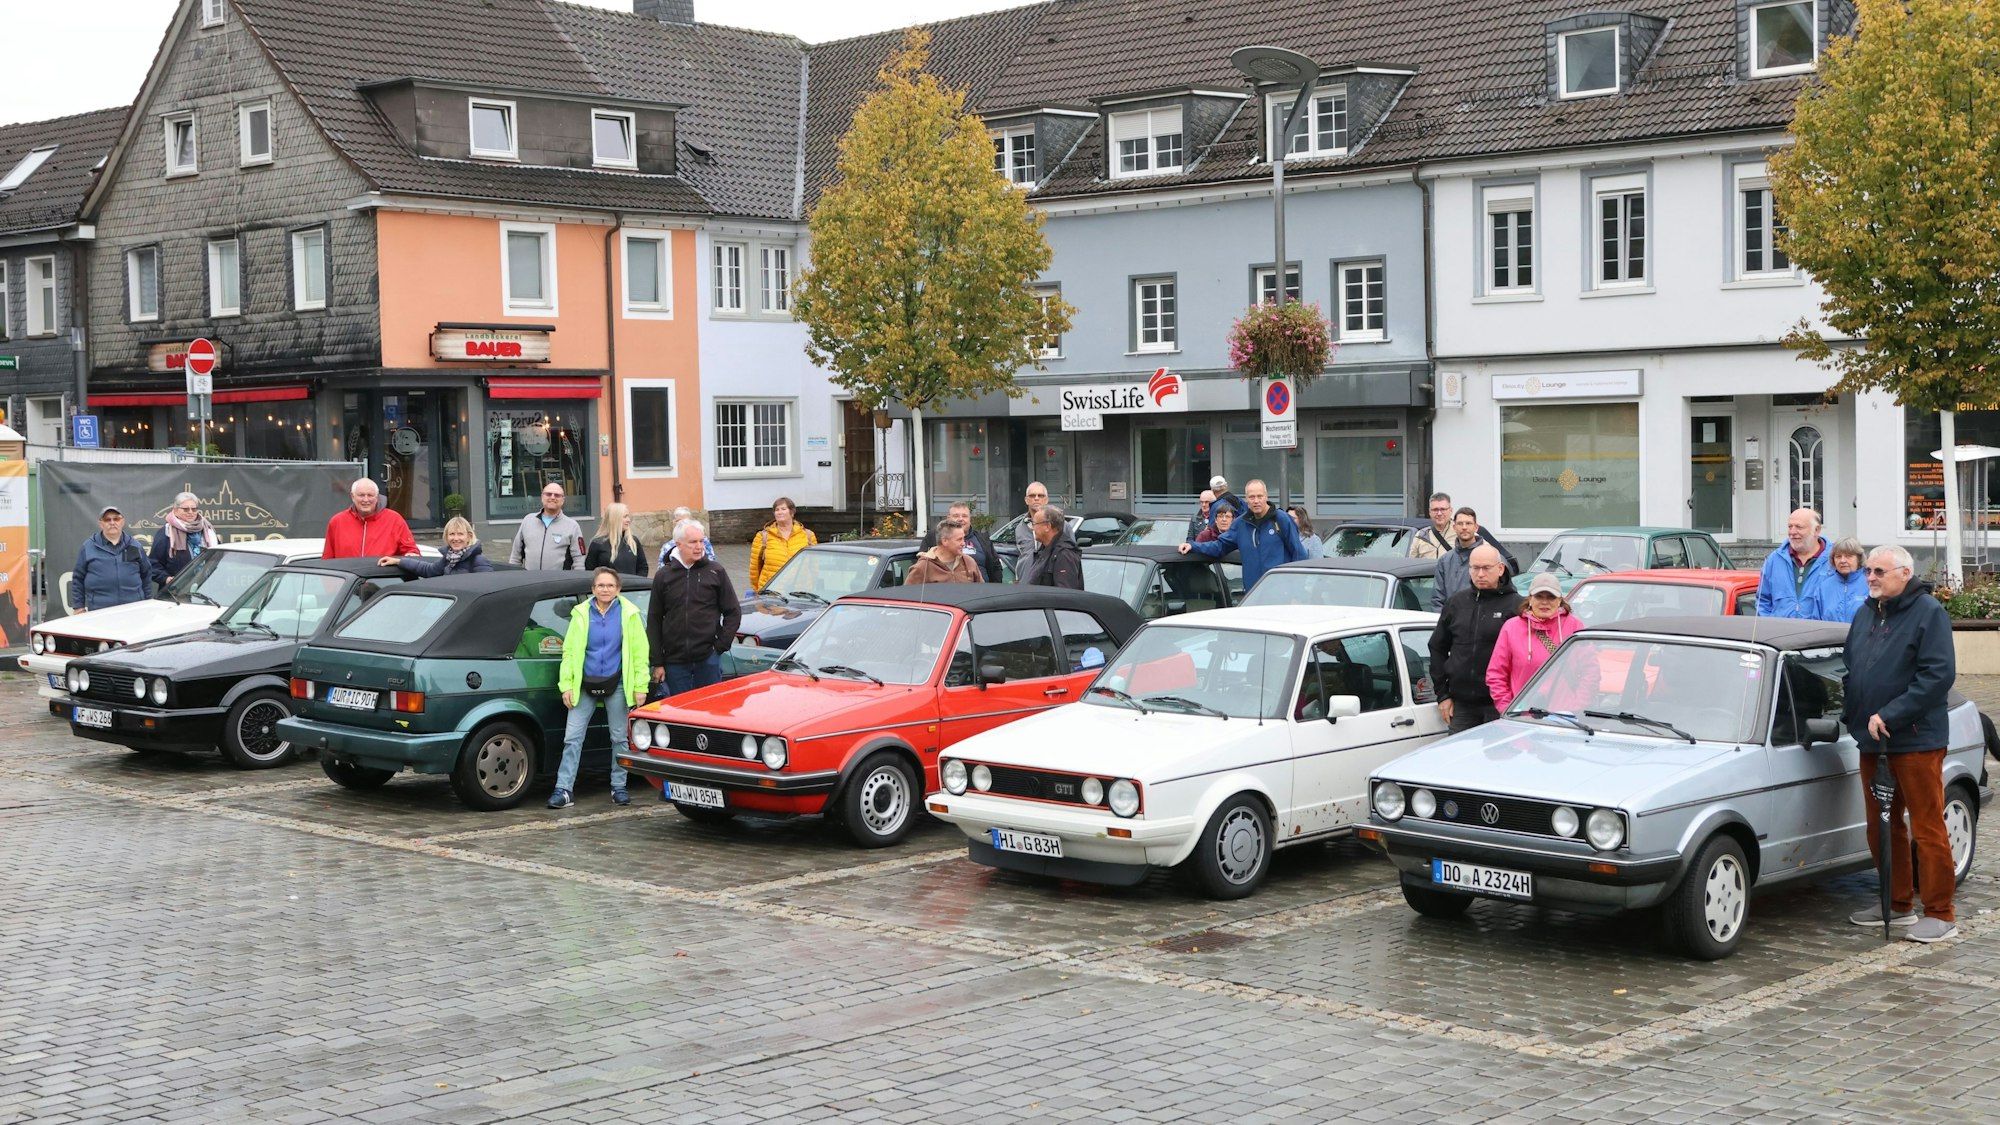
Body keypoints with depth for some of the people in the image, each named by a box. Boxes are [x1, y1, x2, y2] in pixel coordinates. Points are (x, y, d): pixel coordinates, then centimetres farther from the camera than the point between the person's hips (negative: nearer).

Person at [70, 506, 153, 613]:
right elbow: (78, 578, 7)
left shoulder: (134, 546, 10)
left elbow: (146, 574, 16)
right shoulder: (88, 547, 4)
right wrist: (78, 607, 3)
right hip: (100, 612, -2)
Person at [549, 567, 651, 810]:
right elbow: (569, 651, 4)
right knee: (572, 737, -5)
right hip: (585, 685, 1)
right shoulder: (581, 614, 3)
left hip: (616, 685, -1)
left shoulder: (628, 614, 0)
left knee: (619, 738, 8)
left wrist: (640, 687, -4)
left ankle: (619, 787, 20)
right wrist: (566, 685, -1)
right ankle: (563, 790, -4)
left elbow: (639, 652, 1)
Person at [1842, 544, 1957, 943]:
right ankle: (1897, 904, 26)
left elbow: (1939, 674, -18)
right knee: (1882, 827, 14)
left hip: (1916, 742, -8)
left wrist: (1890, 716, -21)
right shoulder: (1866, 614, 14)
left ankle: (1940, 914, 2)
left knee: (1927, 829, -4)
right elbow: (1851, 670, 22)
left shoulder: (1928, 612, -10)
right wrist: (1851, 715, 7)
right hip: (1872, 743, 8)